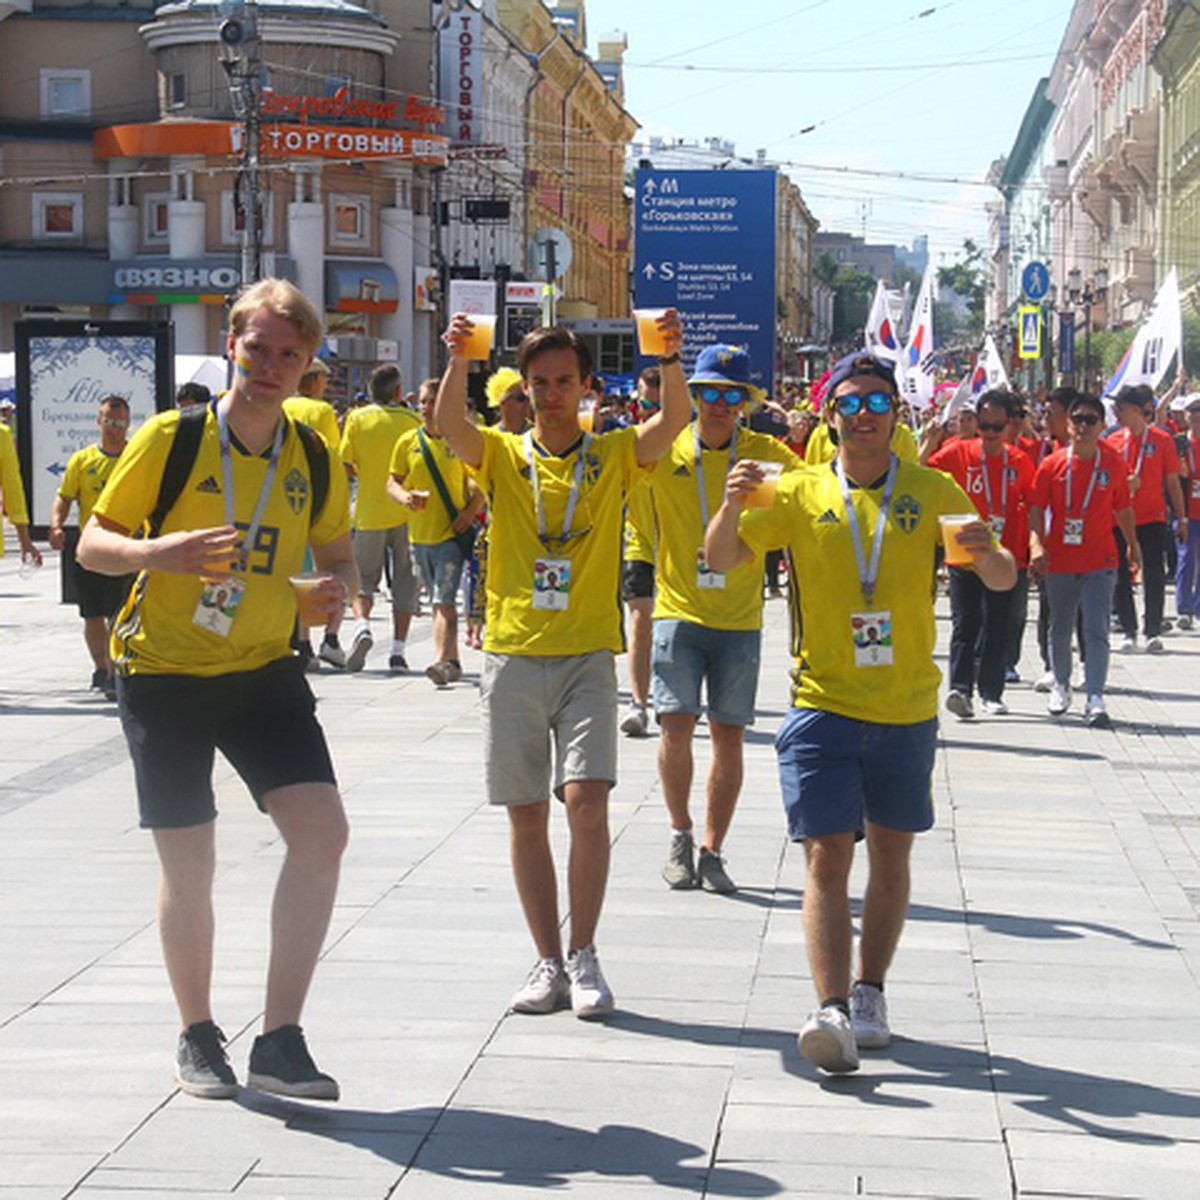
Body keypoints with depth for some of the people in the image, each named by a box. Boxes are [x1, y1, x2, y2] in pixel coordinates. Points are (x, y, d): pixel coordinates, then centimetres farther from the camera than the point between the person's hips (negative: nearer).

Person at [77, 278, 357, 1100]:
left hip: (265, 671, 3)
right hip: (165, 673, -3)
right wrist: (157, 553, -28)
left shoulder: (316, 461, 0)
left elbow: (337, 553, 14)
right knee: (190, 867, 2)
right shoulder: (169, 440, -10)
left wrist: (341, 585, -11)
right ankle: (198, 1036, 25)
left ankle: (280, 1039, -2)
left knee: (322, 831, -12)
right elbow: (93, 544, -7)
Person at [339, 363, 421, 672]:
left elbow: (345, 464, -5)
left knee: (363, 577, 11)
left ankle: (362, 624, -17)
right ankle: (398, 650, 2)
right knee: (404, 580, 9)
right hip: (405, 512, 0)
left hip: (369, 511, 0)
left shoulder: (358, 418, -1)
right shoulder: (413, 420, -1)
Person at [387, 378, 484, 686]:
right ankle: (453, 661, 24)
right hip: (420, 532, 5)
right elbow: (393, 482, 10)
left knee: (444, 600, -16)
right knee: (439, 601, 14)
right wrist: (405, 497, -13)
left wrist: (471, 510, -12)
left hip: (451, 533, -5)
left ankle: (443, 661, -23)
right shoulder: (408, 442, 6)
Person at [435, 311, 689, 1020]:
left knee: (587, 801, -14)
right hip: (513, 657, 1)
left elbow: (675, 421, -12)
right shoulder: (503, 456, 6)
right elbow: (450, 424, -13)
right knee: (526, 817, 4)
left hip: (587, 657, -1)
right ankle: (550, 962, 15)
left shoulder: (613, 457, 5)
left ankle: (584, 955, 0)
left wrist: (671, 360, -30)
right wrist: (458, 361, -31)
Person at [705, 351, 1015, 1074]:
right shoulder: (801, 494, 1)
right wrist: (733, 507, -23)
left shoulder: (932, 492, 1)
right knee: (827, 858, -10)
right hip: (823, 705, -1)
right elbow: (722, 560, -2)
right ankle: (832, 1012, -16)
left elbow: (1003, 580, -1)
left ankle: (870, 995, 25)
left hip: (907, 709, 2)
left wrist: (987, 554, -25)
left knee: (891, 855, 11)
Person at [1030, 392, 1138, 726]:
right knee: (1060, 630, 15)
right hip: (1059, 561, 1)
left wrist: (1133, 545, 23)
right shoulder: (1053, 464, -3)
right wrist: (1036, 544, -21)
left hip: (1100, 561, -1)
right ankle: (1061, 686, 36)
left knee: (1096, 631, -11)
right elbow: (1036, 509, -5)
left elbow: (1123, 508, 12)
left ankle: (1095, 699, -13)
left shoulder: (1114, 463, -1)